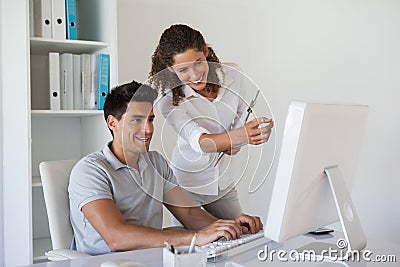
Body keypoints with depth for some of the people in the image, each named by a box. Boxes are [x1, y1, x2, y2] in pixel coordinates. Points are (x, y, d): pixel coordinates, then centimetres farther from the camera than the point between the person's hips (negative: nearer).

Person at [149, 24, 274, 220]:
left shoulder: (232, 76, -11)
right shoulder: (169, 99, -21)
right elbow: (198, 141, -36)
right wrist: (239, 136, -53)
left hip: (224, 181, 4)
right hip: (187, 184, -4)